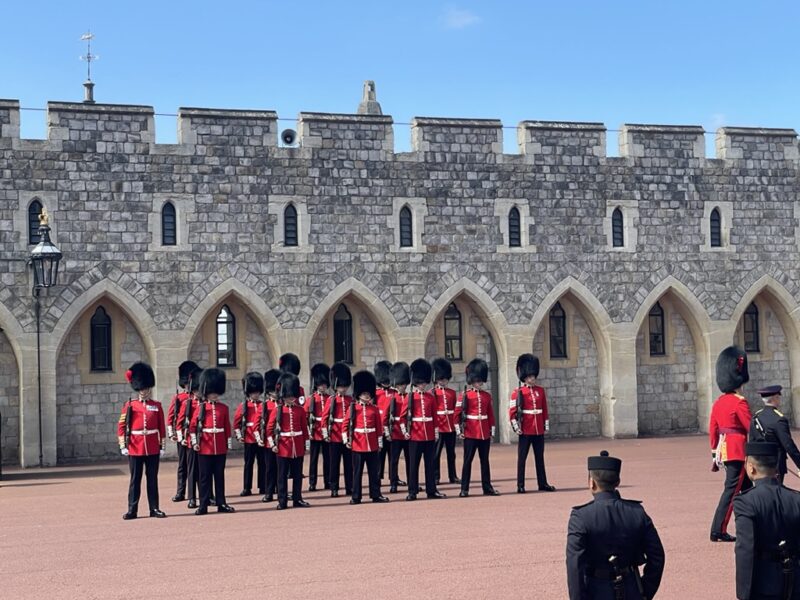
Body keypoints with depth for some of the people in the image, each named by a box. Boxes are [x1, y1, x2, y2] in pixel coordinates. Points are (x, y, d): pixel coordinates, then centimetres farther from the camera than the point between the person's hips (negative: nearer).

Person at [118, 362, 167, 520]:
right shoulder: (130, 405, 2)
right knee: (135, 479, 3)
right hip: (135, 448, -1)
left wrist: (162, 446, 4)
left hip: (153, 449, 1)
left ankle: (154, 509, 12)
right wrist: (123, 446, -5)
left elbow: (162, 427, 7)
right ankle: (132, 510, 8)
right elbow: (121, 426, 1)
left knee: (152, 479, 7)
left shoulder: (157, 406, 6)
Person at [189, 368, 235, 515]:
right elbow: (193, 426, -1)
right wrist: (195, 442, -7)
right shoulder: (202, 407, -1)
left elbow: (227, 427, 9)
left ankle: (221, 504, 14)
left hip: (220, 448, 2)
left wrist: (228, 444, 8)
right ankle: (203, 505, 7)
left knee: (220, 476, 8)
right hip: (205, 447, -2)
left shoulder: (224, 408, 6)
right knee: (205, 477, 3)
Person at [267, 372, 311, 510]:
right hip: (283, 447, -3)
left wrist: (306, 444, 7)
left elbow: (305, 428, 9)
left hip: (298, 448, 3)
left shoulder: (300, 410, 5)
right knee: (282, 476, 3)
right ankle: (282, 501, 7)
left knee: (298, 475, 8)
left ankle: (297, 499, 17)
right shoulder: (277, 411, -2)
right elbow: (269, 428, -2)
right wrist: (272, 444, -9)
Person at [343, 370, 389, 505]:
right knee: (357, 472, 4)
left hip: (372, 445, 2)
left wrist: (380, 443, 5)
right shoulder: (353, 408, 0)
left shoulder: (374, 409, 6)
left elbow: (379, 427, 7)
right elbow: (346, 424, -1)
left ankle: (376, 494, 15)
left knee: (374, 471, 8)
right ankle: (356, 497, 9)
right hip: (358, 445, -2)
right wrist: (346, 439, -11)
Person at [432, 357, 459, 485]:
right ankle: (435, 477, 6)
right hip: (438, 427, -4)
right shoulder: (433, 393, -3)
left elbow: (455, 410, 13)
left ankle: (453, 476, 17)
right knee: (436, 453, 1)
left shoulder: (452, 393, 11)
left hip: (451, 427, 4)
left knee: (451, 453, 10)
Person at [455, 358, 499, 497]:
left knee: (485, 461, 9)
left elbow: (491, 415, 13)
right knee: (467, 461, 0)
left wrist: (492, 431, 10)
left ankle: (487, 487, 15)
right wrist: (459, 430, -8)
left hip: (485, 433, 4)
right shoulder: (465, 395, -4)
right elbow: (457, 414, -5)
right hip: (470, 433, -4)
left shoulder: (487, 396, 10)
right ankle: (464, 489, 4)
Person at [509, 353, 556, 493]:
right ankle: (520, 485, 4)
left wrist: (546, 424, 11)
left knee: (540, 458, 10)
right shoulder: (517, 392, -5)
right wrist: (516, 426, -13)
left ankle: (543, 484, 17)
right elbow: (512, 412, -7)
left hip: (539, 430, 5)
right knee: (522, 458, 1)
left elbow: (544, 409, 14)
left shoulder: (540, 390, 9)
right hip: (525, 430, -5)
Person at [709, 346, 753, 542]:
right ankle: (718, 531, -6)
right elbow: (752, 428, -14)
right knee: (731, 490, -6)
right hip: (738, 451, -8)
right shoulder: (739, 402, -14)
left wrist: (715, 454, 20)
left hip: (724, 450, 8)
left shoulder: (718, 402, 10)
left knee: (746, 488, 17)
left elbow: (712, 430, 13)